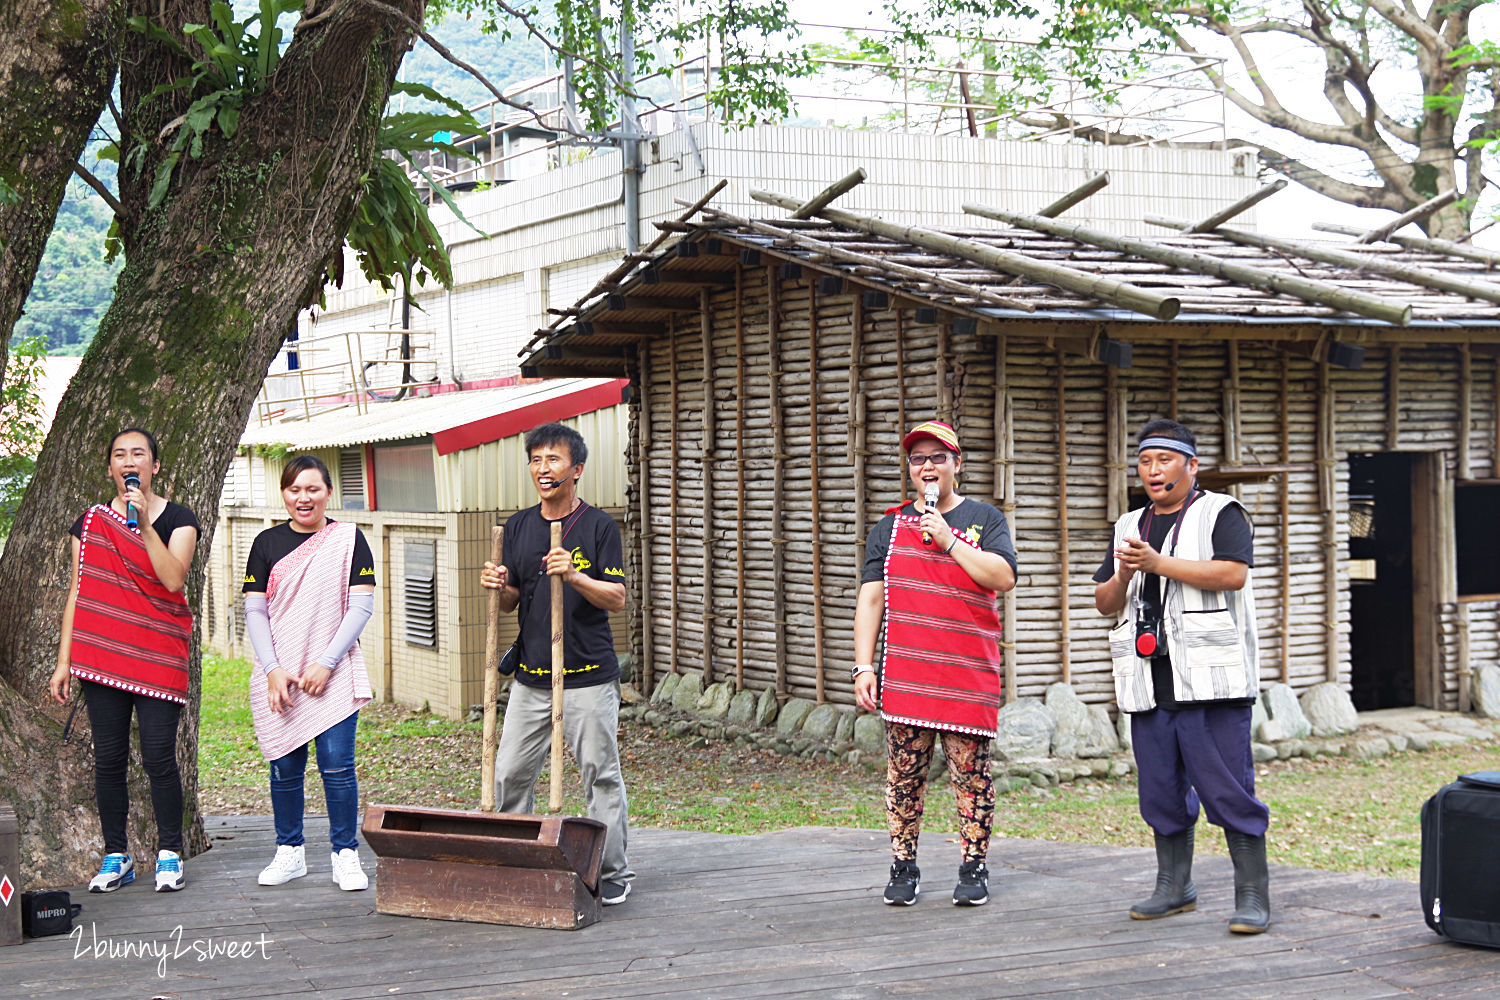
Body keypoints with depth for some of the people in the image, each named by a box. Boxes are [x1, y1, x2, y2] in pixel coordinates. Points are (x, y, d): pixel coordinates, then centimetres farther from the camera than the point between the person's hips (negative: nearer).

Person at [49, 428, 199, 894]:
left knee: (159, 755, -7)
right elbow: (78, 593, 11)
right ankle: (116, 856, 13)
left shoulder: (177, 518, 4)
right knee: (109, 758, 3)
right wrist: (63, 662, 7)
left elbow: (174, 579, -12)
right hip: (101, 654, 2)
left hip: (159, 654, -2)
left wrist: (144, 523, -17)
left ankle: (169, 853, 5)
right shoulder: (90, 521, 11)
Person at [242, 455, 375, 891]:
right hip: (278, 677, 2)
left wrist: (326, 664, -10)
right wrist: (272, 669, -7)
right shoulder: (267, 543, 8)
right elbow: (254, 610, 5)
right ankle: (290, 851, 18)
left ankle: (345, 854, 3)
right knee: (284, 768, 5)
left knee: (337, 765, -8)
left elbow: (362, 606, -2)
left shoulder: (348, 539, 2)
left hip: (334, 673, -2)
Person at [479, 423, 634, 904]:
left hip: (588, 677, -5)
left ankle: (612, 872, 10)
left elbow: (617, 598, -9)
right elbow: (510, 601, 14)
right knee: (509, 775, 5)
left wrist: (574, 576, -24)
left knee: (601, 776, 0)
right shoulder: (518, 526, 11)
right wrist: (498, 585, -8)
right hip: (531, 677, 5)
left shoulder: (599, 525, -3)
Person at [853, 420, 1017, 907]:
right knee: (904, 775, 3)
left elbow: (1003, 578, -6)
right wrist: (863, 667, 2)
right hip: (904, 676, 2)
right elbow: (870, 598, 10)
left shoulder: (984, 519, 10)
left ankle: (973, 868, 10)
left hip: (969, 677, -1)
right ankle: (904, 868, 12)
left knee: (972, 774, 0)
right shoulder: (891, 526, 14)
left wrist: (950, 541, -11)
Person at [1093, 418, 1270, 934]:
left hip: (1208, 678, -6)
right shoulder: (1130, 527, 21)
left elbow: (1233, 573, -15)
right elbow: (1105, 602, 20)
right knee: (1161, 791, 9)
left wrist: (1159, 563, -15)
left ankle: (1253, 894, -4)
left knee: (1229, 789, -8)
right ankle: (1174, 887, 20)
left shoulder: (1220, 513, 2)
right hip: (1150, 683, 6)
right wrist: (1124, 576, -2)